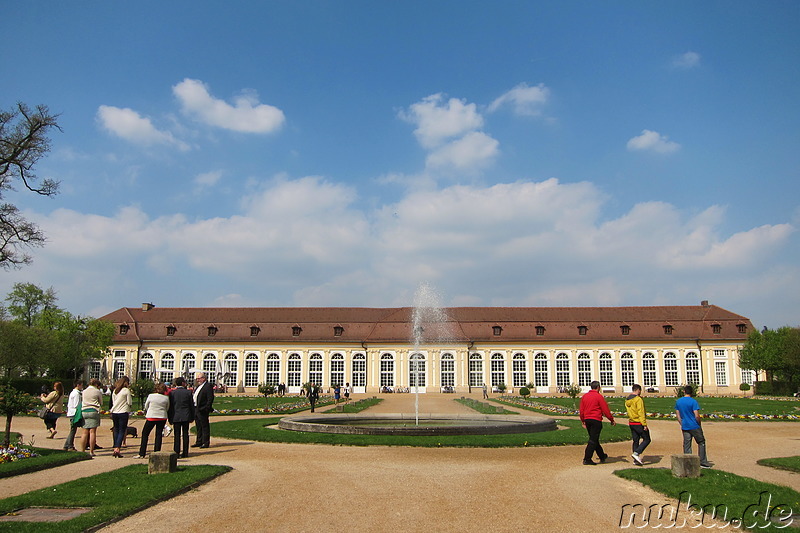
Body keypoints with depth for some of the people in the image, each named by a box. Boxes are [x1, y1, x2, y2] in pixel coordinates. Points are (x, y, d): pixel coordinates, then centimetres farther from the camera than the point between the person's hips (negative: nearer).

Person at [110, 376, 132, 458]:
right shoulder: (126, 390, -7)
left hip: (114, 412, 6)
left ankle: (115, 449, 14)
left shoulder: (114, 391, 10)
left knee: (116, 431, 14)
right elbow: (130, 403, -6)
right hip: (123, 412, -6)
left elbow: (113, 402, 16)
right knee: (122, 431, -3)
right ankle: (117, 449, -14)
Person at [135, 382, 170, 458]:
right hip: (162, 418, 2)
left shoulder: (151, 396, -7)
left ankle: (141, 454, 7)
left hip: (151, 417, -2)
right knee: (159, 435, 9)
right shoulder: (166, 398, -5)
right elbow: (167, 408, 7)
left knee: (145, 434, 9)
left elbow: (146, 406, 7)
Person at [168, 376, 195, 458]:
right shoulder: (188, 392, -2)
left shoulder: (172, 393, -3)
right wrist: (192, 417, 12)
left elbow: (170, 406, 1)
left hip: (176, 417, 0)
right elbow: (192, 406, 3)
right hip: (186, 417, 0)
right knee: (185, 434, 6)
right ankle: (185, 453, 7)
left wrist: (170, 418, 9)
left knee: (177, 435, 4)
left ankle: (177, 452, 1)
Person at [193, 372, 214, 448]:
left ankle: (206, 443, 2)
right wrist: (193, 409, 11)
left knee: (205, 427, -3)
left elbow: (210, 399, -17)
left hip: (202, 410, -9)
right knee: (198, 427, 16)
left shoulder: (208, 386, -12)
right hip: (196, 409, 9)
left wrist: (207, 408, -21)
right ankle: (199, 442, 25)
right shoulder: (198, 387, 17)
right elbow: (195, 397, 19)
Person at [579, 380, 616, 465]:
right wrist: (612, 420, 1)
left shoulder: (584, 396, 8)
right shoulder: (599, 396, -10)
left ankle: (602, 456, 32)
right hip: (596, 420, -7)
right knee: (593, 440, -3)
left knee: (594, 439, 17)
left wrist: (582, 421, 22)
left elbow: (581, 410, 12)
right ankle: (587, 459, -6)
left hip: (587, 420, 7)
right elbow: (606, 410, -9)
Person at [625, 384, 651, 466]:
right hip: (639, 424, -8)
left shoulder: (627, 400, 10)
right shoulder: (638, 399, -15)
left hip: (631, 423, 8)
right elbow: (641, 413, -19)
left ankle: (636, 460, 10)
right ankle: (636, 453, -13)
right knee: (646, 440, 3)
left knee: (635, 441, 11)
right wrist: (644, 424, -18)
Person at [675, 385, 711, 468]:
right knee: (701, 442, 13)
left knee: (686, 445, 7)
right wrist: (699, 424, 1)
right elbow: (697, 416, -15)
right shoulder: (693, 401, -11)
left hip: (685, 427, 4)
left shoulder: (678, 401, 4)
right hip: (694, 426, -4)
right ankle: (703, 462, 15)